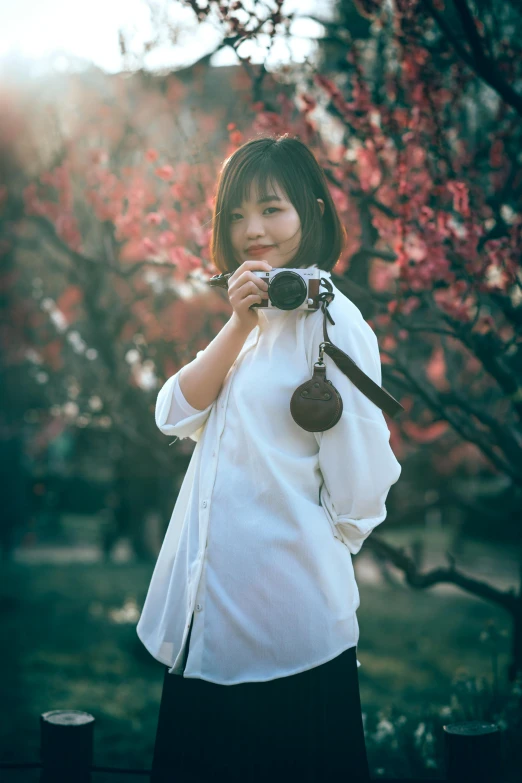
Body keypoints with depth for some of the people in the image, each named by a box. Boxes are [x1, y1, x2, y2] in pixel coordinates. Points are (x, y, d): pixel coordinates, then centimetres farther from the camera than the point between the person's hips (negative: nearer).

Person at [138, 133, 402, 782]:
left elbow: (359, 470, -15)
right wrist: (239, 325, -11)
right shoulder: (251, 311, 12)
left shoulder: (331, 319, -14)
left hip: (285, 599, -8)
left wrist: (328, 546, -1)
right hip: (209, 603, 8)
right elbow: (176, 415, 0)